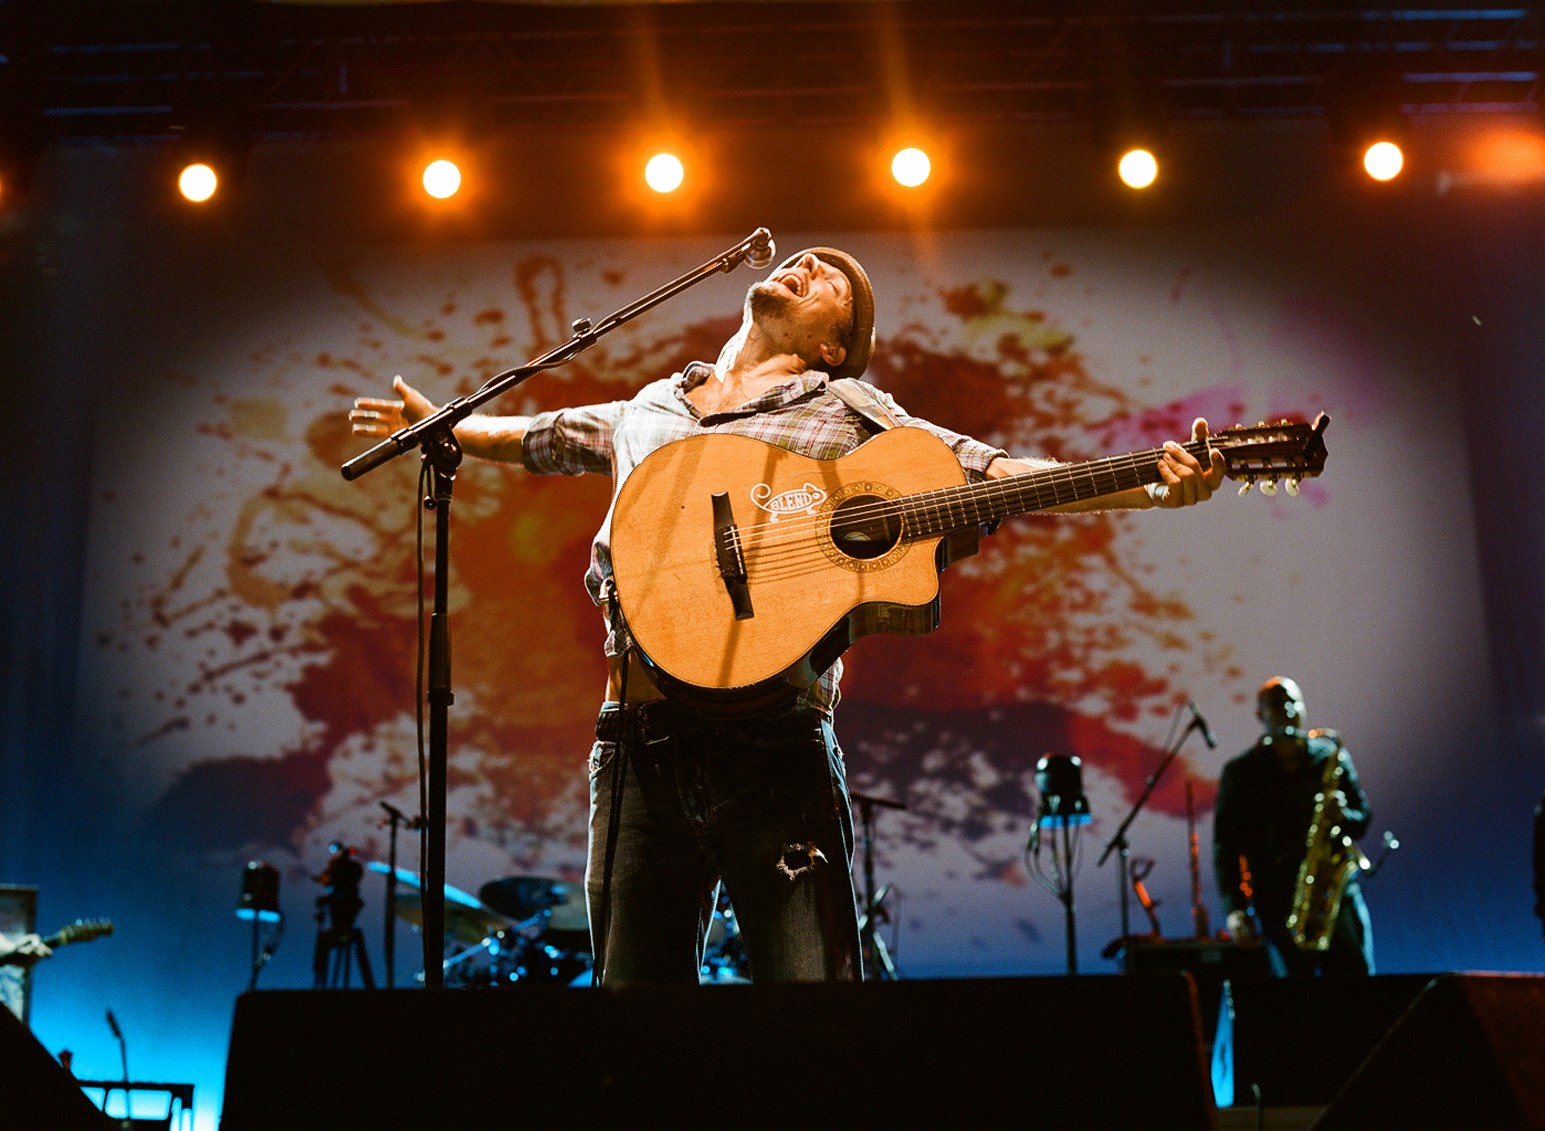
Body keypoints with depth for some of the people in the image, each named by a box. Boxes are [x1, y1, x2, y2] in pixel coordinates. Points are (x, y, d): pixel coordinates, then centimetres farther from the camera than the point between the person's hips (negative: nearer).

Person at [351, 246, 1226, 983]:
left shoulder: (849, 413, 11)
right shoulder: (646, 411, 23)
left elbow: (990, 469, 0)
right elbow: (539, 438, 41)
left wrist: (1157, 487, -12)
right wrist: (437, 423, 52)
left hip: (770, 745, -4)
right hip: (639, 746, 4)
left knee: (808, 969, -6)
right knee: (635, 974, 7)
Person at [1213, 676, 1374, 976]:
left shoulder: (1330, 755, 12)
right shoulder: (1241, 772, 7)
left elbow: (1363, 817, 16)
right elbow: (1226, 845, 5)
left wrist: (1343, 814, -8)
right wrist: (1235, 908, -5)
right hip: (1279, 901, -1)